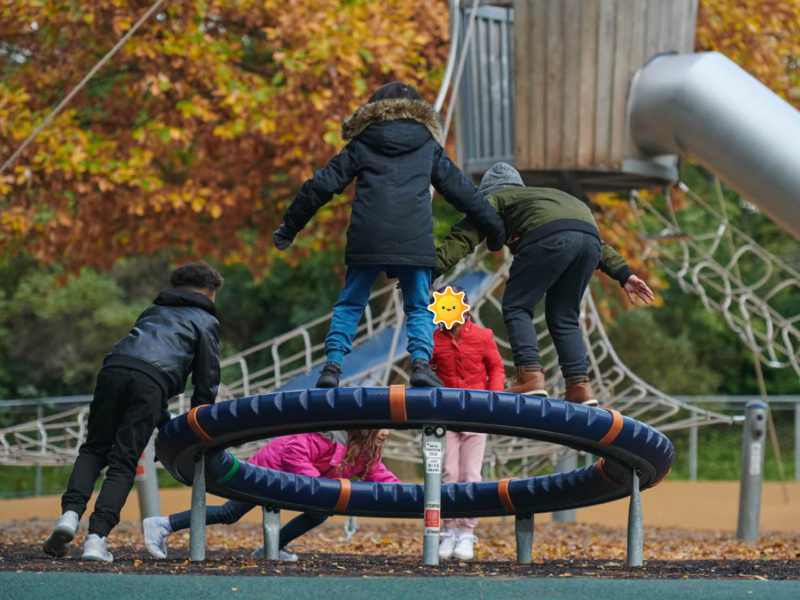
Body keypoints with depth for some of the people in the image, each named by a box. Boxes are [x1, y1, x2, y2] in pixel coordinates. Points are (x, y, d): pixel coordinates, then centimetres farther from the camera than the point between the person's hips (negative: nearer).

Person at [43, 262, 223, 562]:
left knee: (94, 450, 13)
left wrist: (166, 424, 41)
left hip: (114, 369, 3)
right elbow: (206, 383, 16)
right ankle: (96, 536, -15)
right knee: (123, 463, -1)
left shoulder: (154, 311, 39)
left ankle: (71, 513, -11)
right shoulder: (207, 322, 24)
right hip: (151, 381, -3)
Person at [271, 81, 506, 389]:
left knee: (349, 305, 13)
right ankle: (421, 362, -11)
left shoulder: (361, 146, 14)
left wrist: (289, 227, 19)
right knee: (419, 308, 10)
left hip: (366, 238, 0)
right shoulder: (428, 146, 16)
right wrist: (494, 229, 28)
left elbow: (322, 185, 12)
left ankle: (333, 364, -1)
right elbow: (462, 190, 18)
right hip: (414, 241, 0)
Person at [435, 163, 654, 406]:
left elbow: (462, 237, 12)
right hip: (590, 234, 6)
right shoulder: (542, 195, 44)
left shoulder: (496, 200, 28)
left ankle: (530, 375, -11)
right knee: (563, 316, 16)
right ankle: (580, 386, 3)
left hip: (550, 239, -6)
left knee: (516, 307, 5)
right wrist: (624, 274, 31)